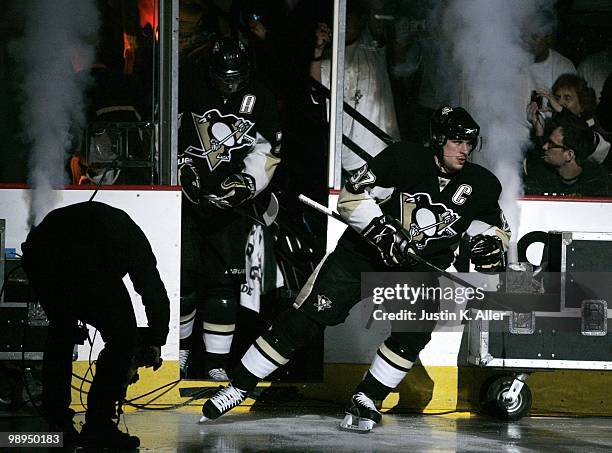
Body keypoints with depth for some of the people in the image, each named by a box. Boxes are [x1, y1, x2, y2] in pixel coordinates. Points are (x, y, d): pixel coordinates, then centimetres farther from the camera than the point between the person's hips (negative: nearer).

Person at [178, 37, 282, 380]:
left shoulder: (259, 98, -2)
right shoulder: (191, 86, -7)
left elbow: (267, 152, 2)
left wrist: (245, 183, -12)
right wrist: (181, 166, -7)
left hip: (230, 199, 1)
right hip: (187, 194, -1)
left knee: (224, 281, -4)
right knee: (183, 273, -4)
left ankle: (217, 361, 1)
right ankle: (180, 347, 17)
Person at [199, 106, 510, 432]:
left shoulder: (481, 185, -4)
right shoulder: (405, 158, -15)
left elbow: (498, 227, 10)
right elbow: (352, 197, -15)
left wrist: (491, 241, -13)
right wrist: (383, 233, -26)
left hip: (421, 267, 3)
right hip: (362, 254, -3)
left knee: (414, 329, -25)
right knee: (306, 316, -8)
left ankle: (366, 400, -8)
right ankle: (239, 386, 2)